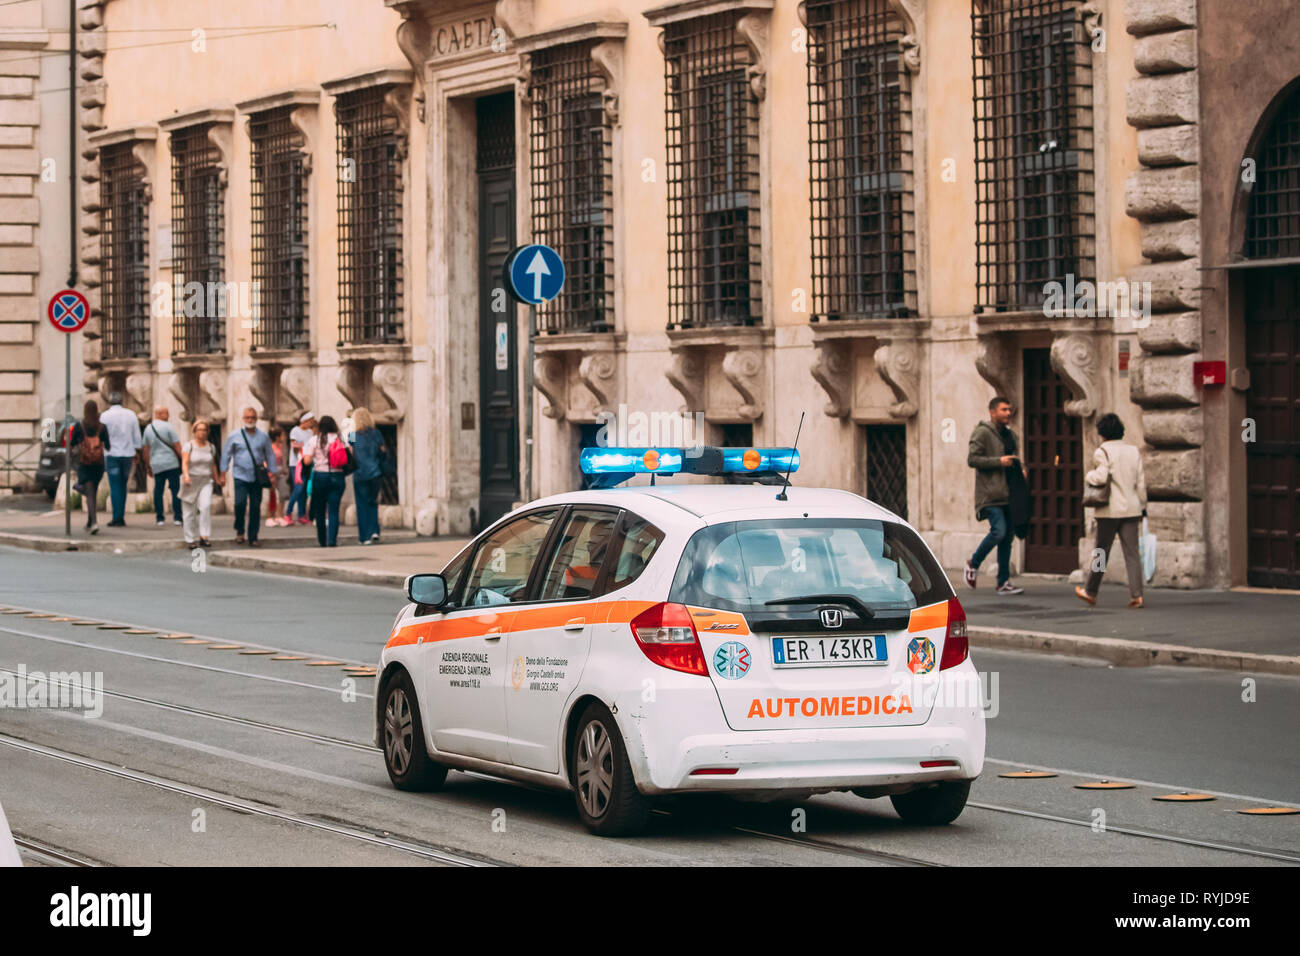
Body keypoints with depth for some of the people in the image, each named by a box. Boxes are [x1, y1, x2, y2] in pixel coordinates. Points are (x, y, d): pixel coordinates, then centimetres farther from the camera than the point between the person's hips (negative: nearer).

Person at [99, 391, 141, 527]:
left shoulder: (105, 416, -5)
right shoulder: (131, 415, 5)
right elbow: (137, 437, 9)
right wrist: (135, 452, 18)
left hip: (112, 454, -3)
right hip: (128, 454, 3)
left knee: (115, 487, -2)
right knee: (123, 486, 12)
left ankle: (117, 518, -7)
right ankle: (121, 517, 11)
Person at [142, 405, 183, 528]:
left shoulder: (148, 429, 9)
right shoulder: (167, 427, -8)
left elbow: (146, 449, 13)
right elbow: (177, 446, -9)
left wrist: (148, 466, 21)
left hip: (156, 464, 5)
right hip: (171, 463, -5)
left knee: (158, 491, 7)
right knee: (176, 490, 0)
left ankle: (160, 518, 4)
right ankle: (177, 517, -4)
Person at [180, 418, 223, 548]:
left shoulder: (210, 447, 10)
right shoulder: (188, 446, -4)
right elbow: (184, 463, -15)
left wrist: (217, 479, 26)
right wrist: (186, 475, -32)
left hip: (206, 482, 2)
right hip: (191, 482, -2)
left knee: (206, 506, -20)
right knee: (190, 512, 2)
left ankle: (204, 536, -21)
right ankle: (190, 539, 12)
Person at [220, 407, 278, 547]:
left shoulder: (263, 437, 8)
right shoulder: (235, 437, 4)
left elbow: (270, 455, 14)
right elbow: (226, 454, 8)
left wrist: (273, 474, 11)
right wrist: (223, 473, 5)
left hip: (257, 478, 2)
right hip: (240, 477, -2)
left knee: (256, 508, 1)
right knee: (240, 503, -18)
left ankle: (253, 538, 9)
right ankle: (239, 531, 5)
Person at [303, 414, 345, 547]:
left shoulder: (313, 440, -2)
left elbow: (307, 460, -8)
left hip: (320, 476, -1)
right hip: (337, 476, 1)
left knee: (320, 510, 10)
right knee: (334, 510, 0)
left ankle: (322, 540, 14)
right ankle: (332, 540, -10)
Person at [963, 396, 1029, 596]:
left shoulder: (1010, 434, 17)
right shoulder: (982, 433, -7)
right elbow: (972, 459, -15)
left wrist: (1020, 467, 9)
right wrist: (998, 461, -20)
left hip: (1007, 494, 8)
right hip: (990, 494, -8)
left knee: (1007, 536, 5)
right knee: (998, 531, -18)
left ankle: (1004, 582, 9)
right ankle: (973, 563, 5)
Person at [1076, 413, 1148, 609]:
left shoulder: (1102, 452, -8)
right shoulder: (1134, 452, 8)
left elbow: (1101, 476, -22)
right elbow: (1141, 482, 9)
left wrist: (1088, 476, -1)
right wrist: (1142, 506, 15)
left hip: (1110, 510, -4)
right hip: (1131, 508, 4)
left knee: (1101, 551, 8)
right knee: (1132, 552, 1)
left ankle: (1091, 591, 20)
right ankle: (1136, 594, -8)